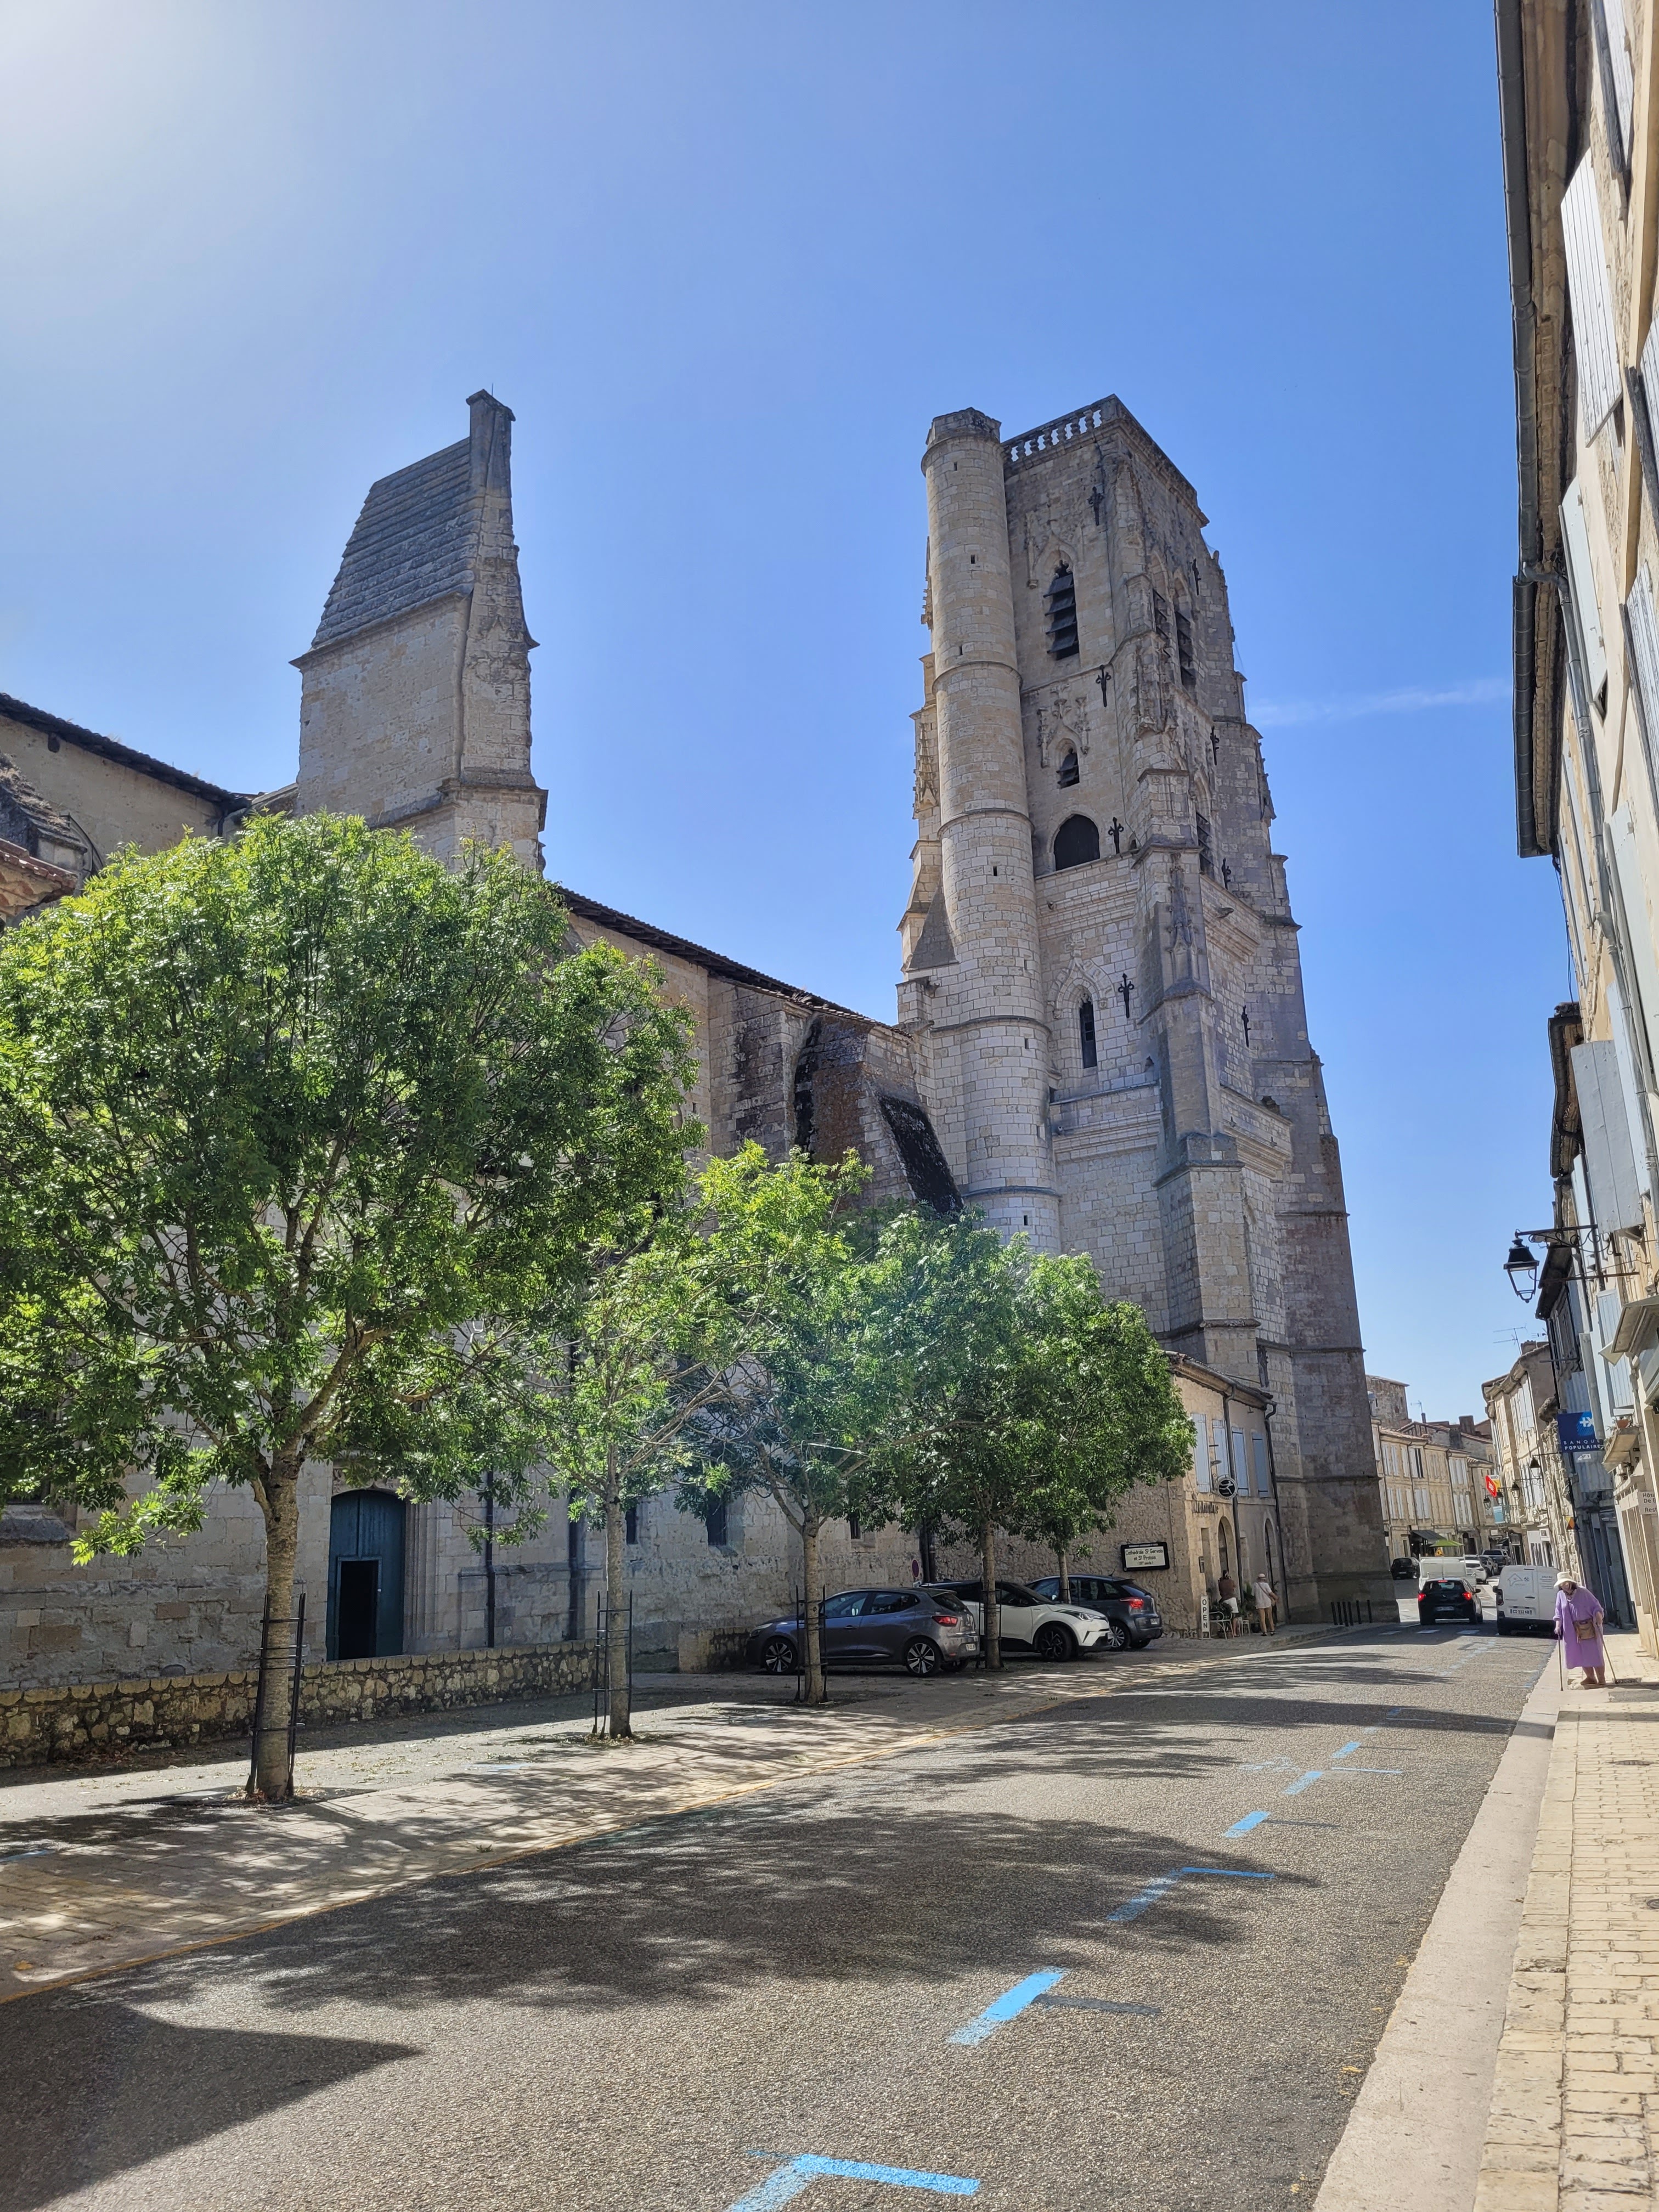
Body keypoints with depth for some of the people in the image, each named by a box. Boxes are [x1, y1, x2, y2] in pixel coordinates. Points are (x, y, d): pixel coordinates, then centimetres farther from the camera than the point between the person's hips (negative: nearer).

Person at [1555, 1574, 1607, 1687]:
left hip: (1589, 1629, -4)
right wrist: (1558, 1626, -7)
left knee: (1595, 1654, -1)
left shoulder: (1582, 1592, -8)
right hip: (1573, 1631, 4)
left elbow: (1596, 1606, -8)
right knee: (1581, 1655, 7)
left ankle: (1602, 1680, 6)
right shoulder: (1560, 1596, 3)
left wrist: (1599, 1618, -22)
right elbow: (1559, 1613, 6)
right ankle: (1591, 1678, 21)